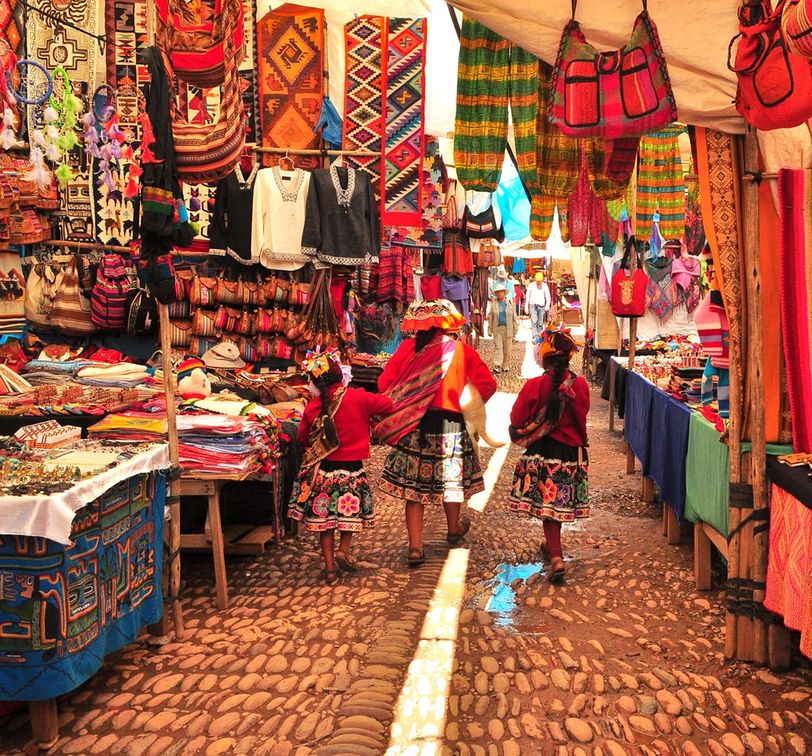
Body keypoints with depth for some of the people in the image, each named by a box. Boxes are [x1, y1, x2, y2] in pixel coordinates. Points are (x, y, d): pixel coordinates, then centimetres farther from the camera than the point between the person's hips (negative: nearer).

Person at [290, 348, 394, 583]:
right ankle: (343, 550, 4)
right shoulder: (359, 398, -12)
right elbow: (387, 404, -4)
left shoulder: (313, 407, -6)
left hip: (322, 469, 2)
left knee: (324, 515, 11)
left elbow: (302, 438, 5)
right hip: (352, 467, -1)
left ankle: (330, 567, 13)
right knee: (351, 511, 20)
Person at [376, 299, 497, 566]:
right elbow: (488, 385, -6)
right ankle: (454, 530, 43)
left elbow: (384, 383, -6)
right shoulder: (463, 351, -3)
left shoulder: (408, 347, -3)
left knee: (413, 484, 7)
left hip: (413, 425, 0)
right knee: (451, 478, 21)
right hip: (450, 423, 0)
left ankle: (415, 548, 6)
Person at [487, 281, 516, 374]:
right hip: (497, 329, -1)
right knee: (498, 347, -6)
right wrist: (490, 329, 0)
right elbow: (490, 317, 7)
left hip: (508, 329, 1)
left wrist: (515, 330, 3)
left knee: (507, 348, 5)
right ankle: (497, 366, -6)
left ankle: (506, 366, 16)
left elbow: (514, 317, 7)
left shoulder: (510, 303, 5)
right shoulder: (493, 304, 6)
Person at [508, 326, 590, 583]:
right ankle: (553, 545, 39)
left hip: (542, 452, -3)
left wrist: (519, 432, 10)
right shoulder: (580, 385, -7)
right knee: (561, 502, 19)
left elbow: (517, 421, -10)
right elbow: (581, 419, 6)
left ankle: (556, 557, -6)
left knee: (547, 504, 5)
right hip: (572, 451, 3)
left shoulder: (534, 386, -17)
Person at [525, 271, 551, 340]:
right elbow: (527, 297, 8)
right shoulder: (531, 285, 2)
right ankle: (535, 337, -19)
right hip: (533, 306, -2)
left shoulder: (544, 285, 5)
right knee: (534, 322, -13)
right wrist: (526, 307, 5)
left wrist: (547, 305, -7)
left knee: (540, 323, 3)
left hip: (542, 306, 2)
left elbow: (548, 296, 8)